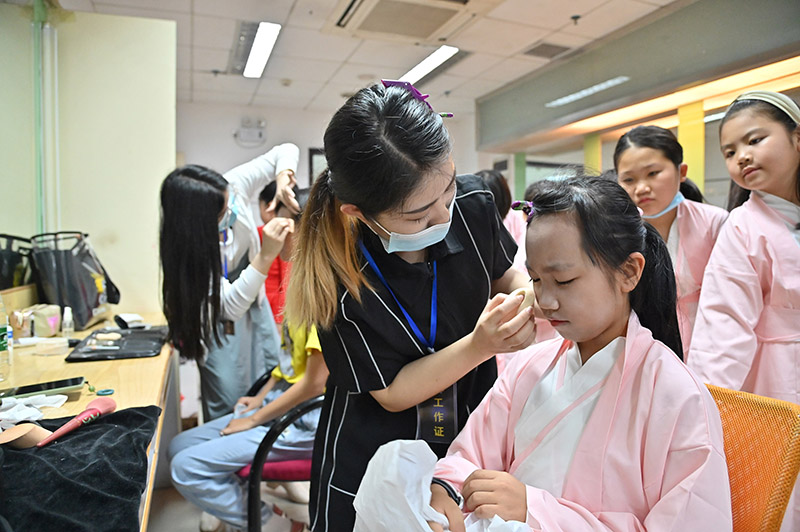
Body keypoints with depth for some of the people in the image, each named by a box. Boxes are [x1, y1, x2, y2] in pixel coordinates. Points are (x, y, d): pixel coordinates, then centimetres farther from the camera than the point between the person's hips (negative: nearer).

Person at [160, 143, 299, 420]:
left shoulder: (233, 186, -22)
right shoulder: (187, 247, -31)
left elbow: (285, 150, -13)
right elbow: (231, 306, -34)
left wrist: (283, 177, -36)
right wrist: (268, 254, -43)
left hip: (256, 303, 5)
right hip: (220, 322, -5)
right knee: (228, 402, 1)